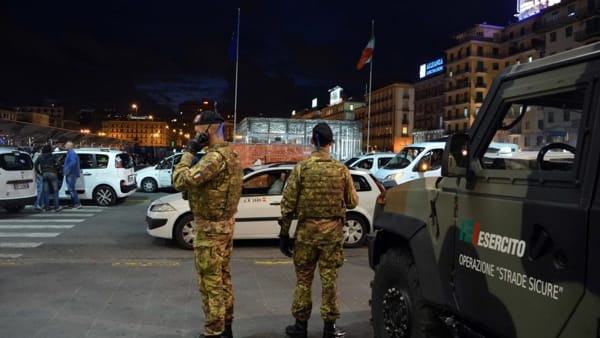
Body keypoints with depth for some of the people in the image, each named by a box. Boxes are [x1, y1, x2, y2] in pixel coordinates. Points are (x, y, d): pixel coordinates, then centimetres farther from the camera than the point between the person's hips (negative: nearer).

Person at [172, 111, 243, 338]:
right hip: (226, 223, 10)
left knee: (210, 282, 0)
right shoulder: (231, 155, 10)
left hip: (210, 227, -10)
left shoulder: (215, 157, -23)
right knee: (223, 277, 17)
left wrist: (189, 152, -17)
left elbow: (180, 181, -26)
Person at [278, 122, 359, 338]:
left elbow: (288, 204, -6)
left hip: (306, 231, 0)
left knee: (303, 280, 12)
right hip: (332, 232, 1)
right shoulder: (341, 169, -2)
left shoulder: (301, 168, -5)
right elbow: (352, 202, 4)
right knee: (329, 280, 9)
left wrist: (284, 233, 2)